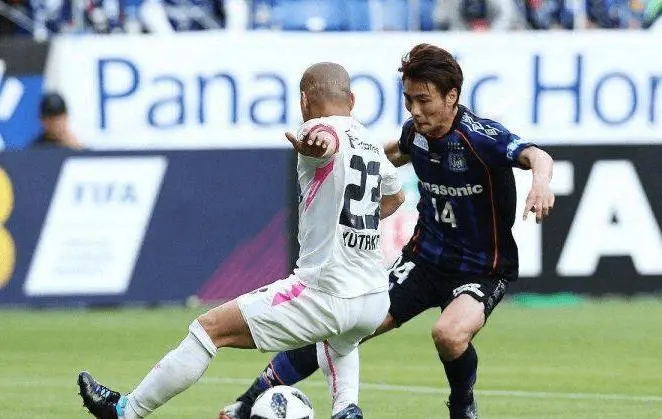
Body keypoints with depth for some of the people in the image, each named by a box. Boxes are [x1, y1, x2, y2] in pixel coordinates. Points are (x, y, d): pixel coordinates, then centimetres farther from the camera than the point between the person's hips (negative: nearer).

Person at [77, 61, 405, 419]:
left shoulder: (320, 128, -7)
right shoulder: (372, 145, 17)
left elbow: (328, 139, -35)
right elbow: (395, 196, 37)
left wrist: (315, 144, -58)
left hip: (327, 293, -8)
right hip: (377, 299, 8)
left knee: (210, 328, 0)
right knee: (339, 341, 42)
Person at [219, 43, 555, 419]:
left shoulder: (481, 137, -25)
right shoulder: (416, 131, -4)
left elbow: (535, 156, -45)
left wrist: (541, 180, -65)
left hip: (482, 270, -6)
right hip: (425, 257, 6)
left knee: (451, 334, -34)